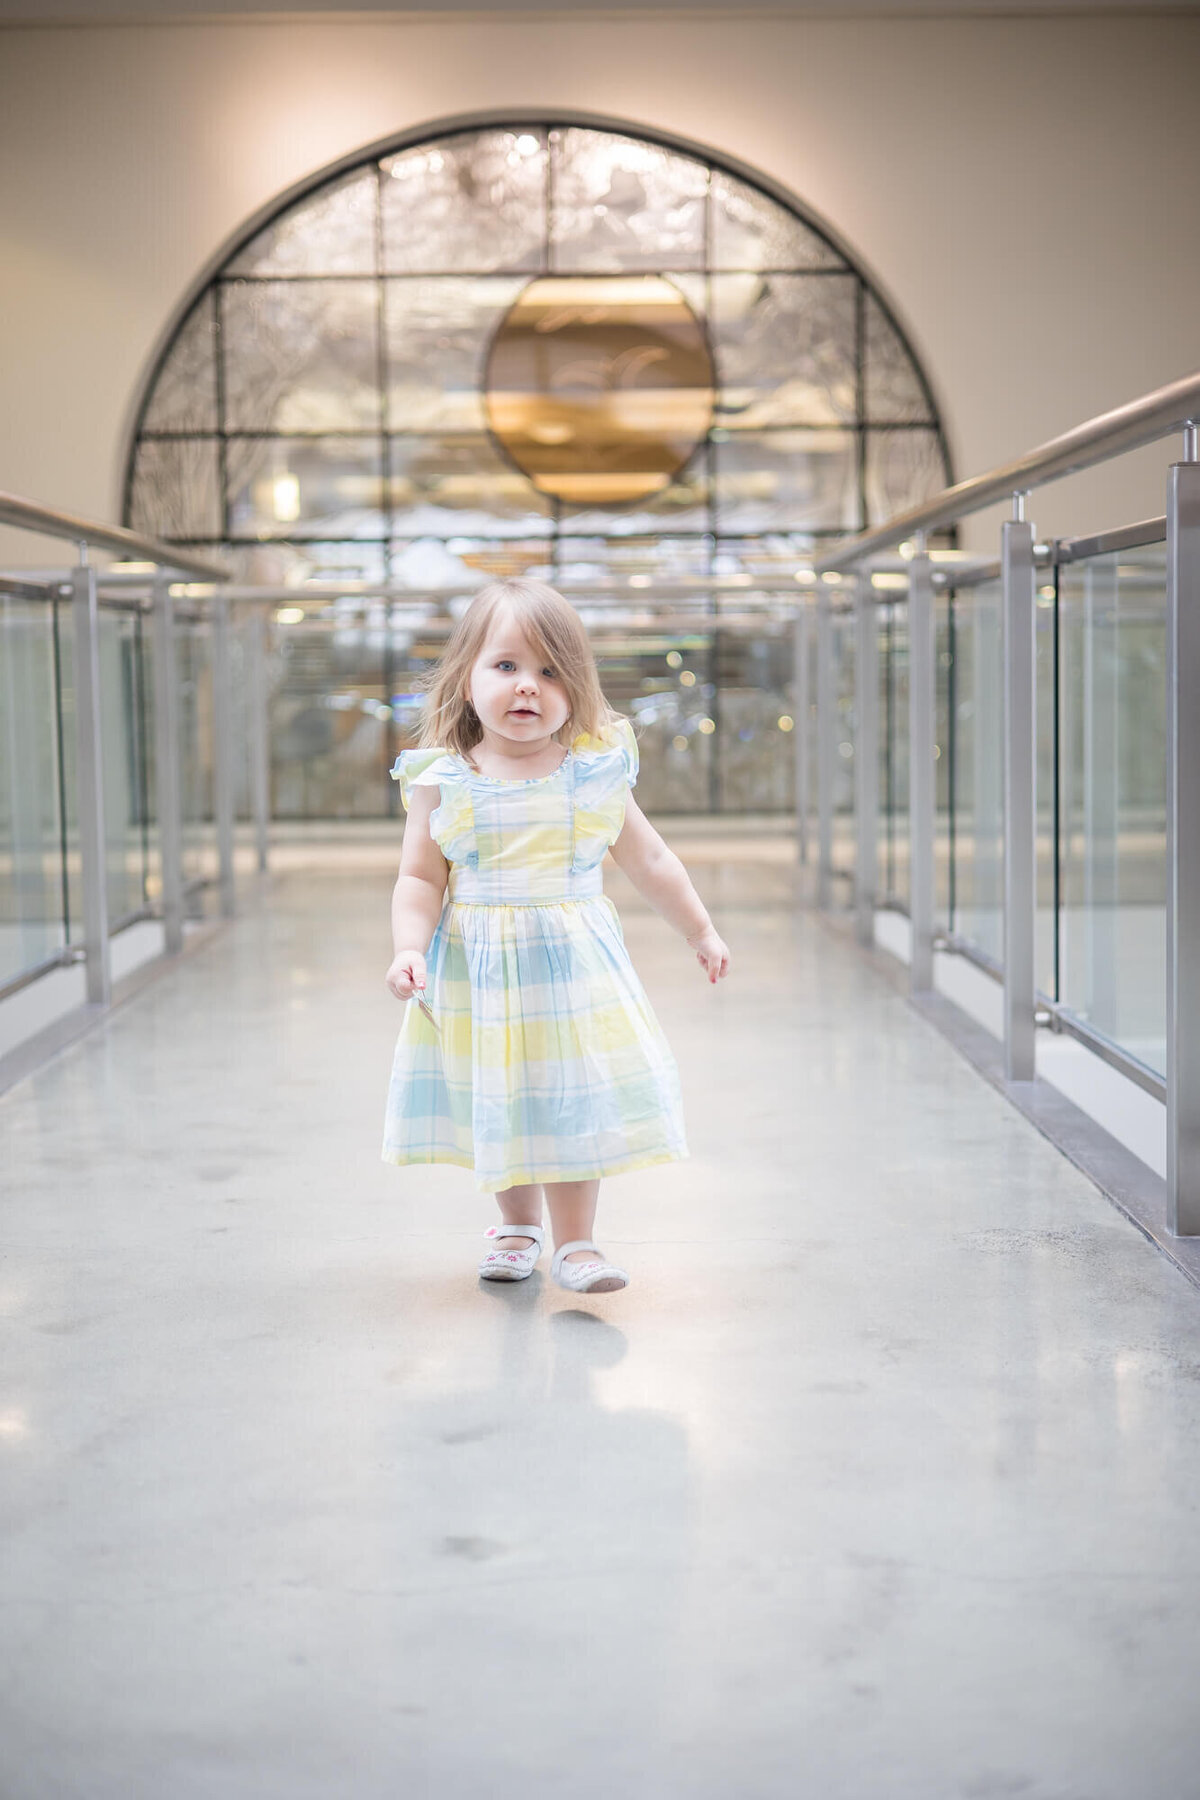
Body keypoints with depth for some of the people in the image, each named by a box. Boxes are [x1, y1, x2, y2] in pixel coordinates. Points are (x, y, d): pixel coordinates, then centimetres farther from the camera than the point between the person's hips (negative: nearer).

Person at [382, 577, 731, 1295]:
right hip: (478, 971, 1)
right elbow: (420, 879, -1)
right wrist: (410, 949, -17)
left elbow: (650, 860, 9)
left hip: (572, 965, -1)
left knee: (572, 1098, -2)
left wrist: (702, 932, 15)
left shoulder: (596, 773, -2)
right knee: (497, 1103, 11)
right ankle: (518, 1225, 32)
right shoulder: (443, 782, -5)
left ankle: (576, 1241, 10)